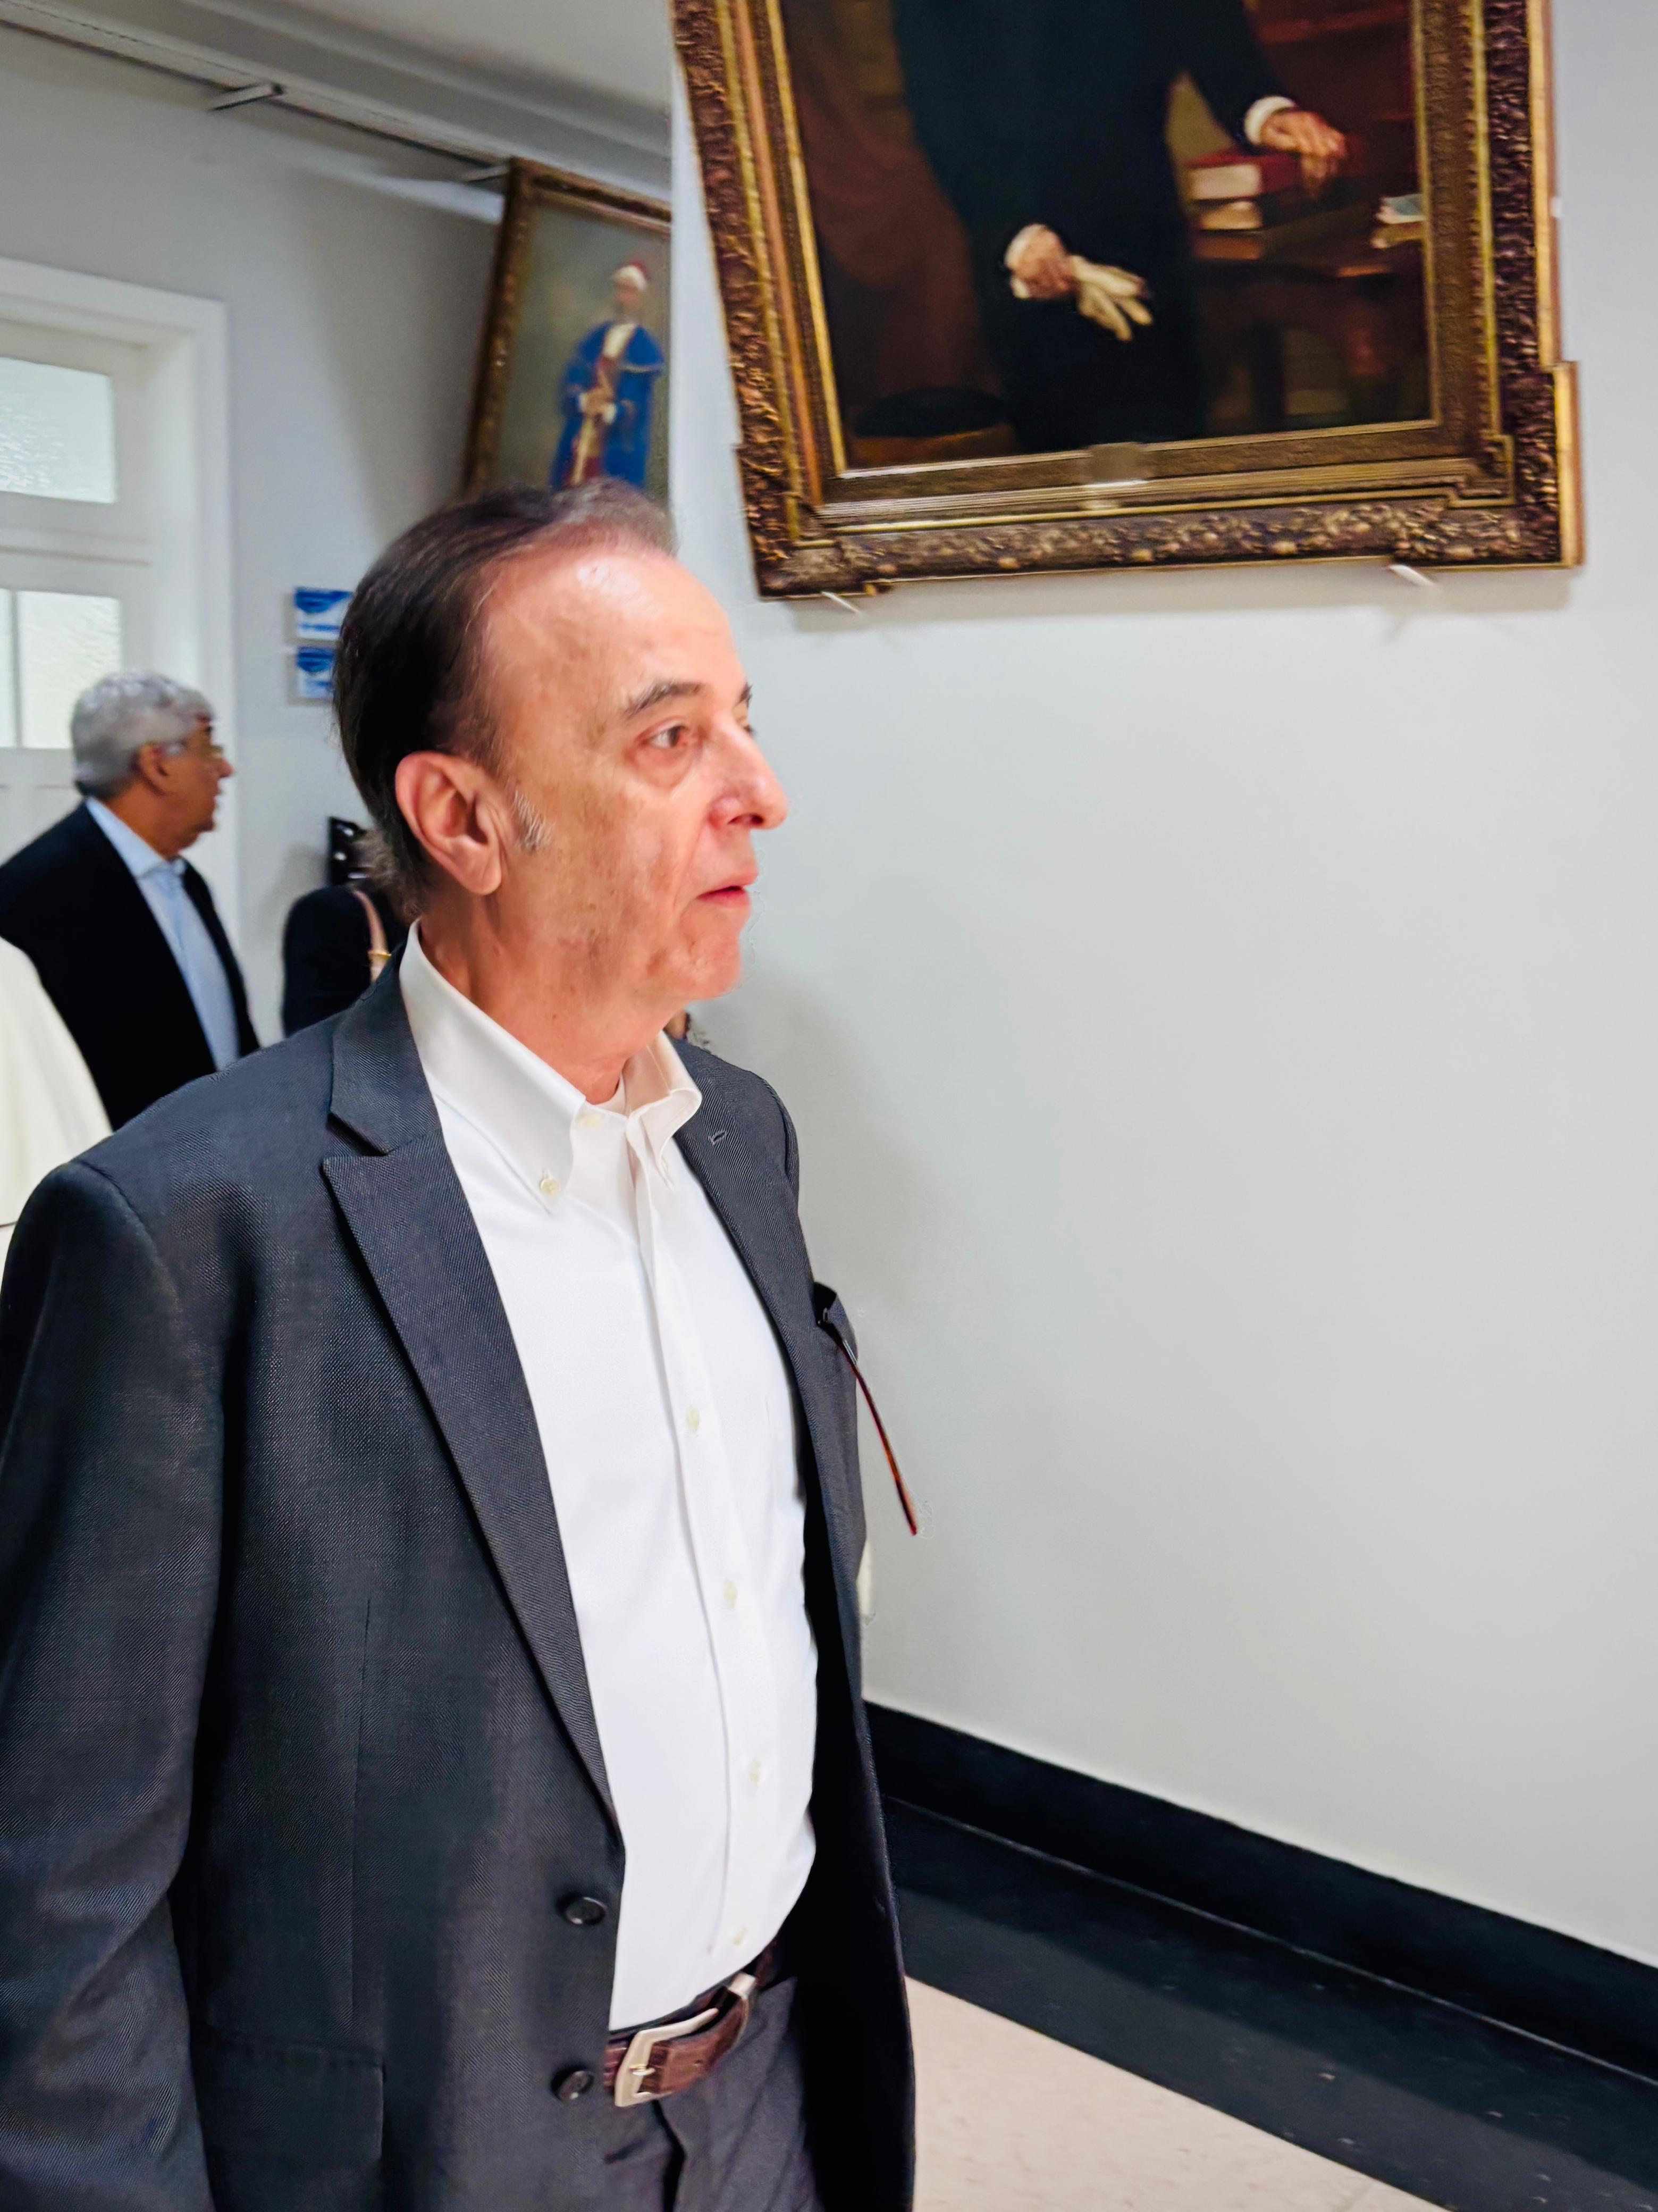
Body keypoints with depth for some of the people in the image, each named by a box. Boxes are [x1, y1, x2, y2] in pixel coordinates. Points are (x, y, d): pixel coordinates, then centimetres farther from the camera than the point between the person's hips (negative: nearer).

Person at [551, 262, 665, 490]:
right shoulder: (594, 338, 14)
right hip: (578, 445, 4)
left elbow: (641, 405, -7)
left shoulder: (647, 350, 0)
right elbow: (571, 382, 9)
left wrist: (611, 411, -25)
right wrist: (584, 401, -13)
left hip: (616, 453, -4)